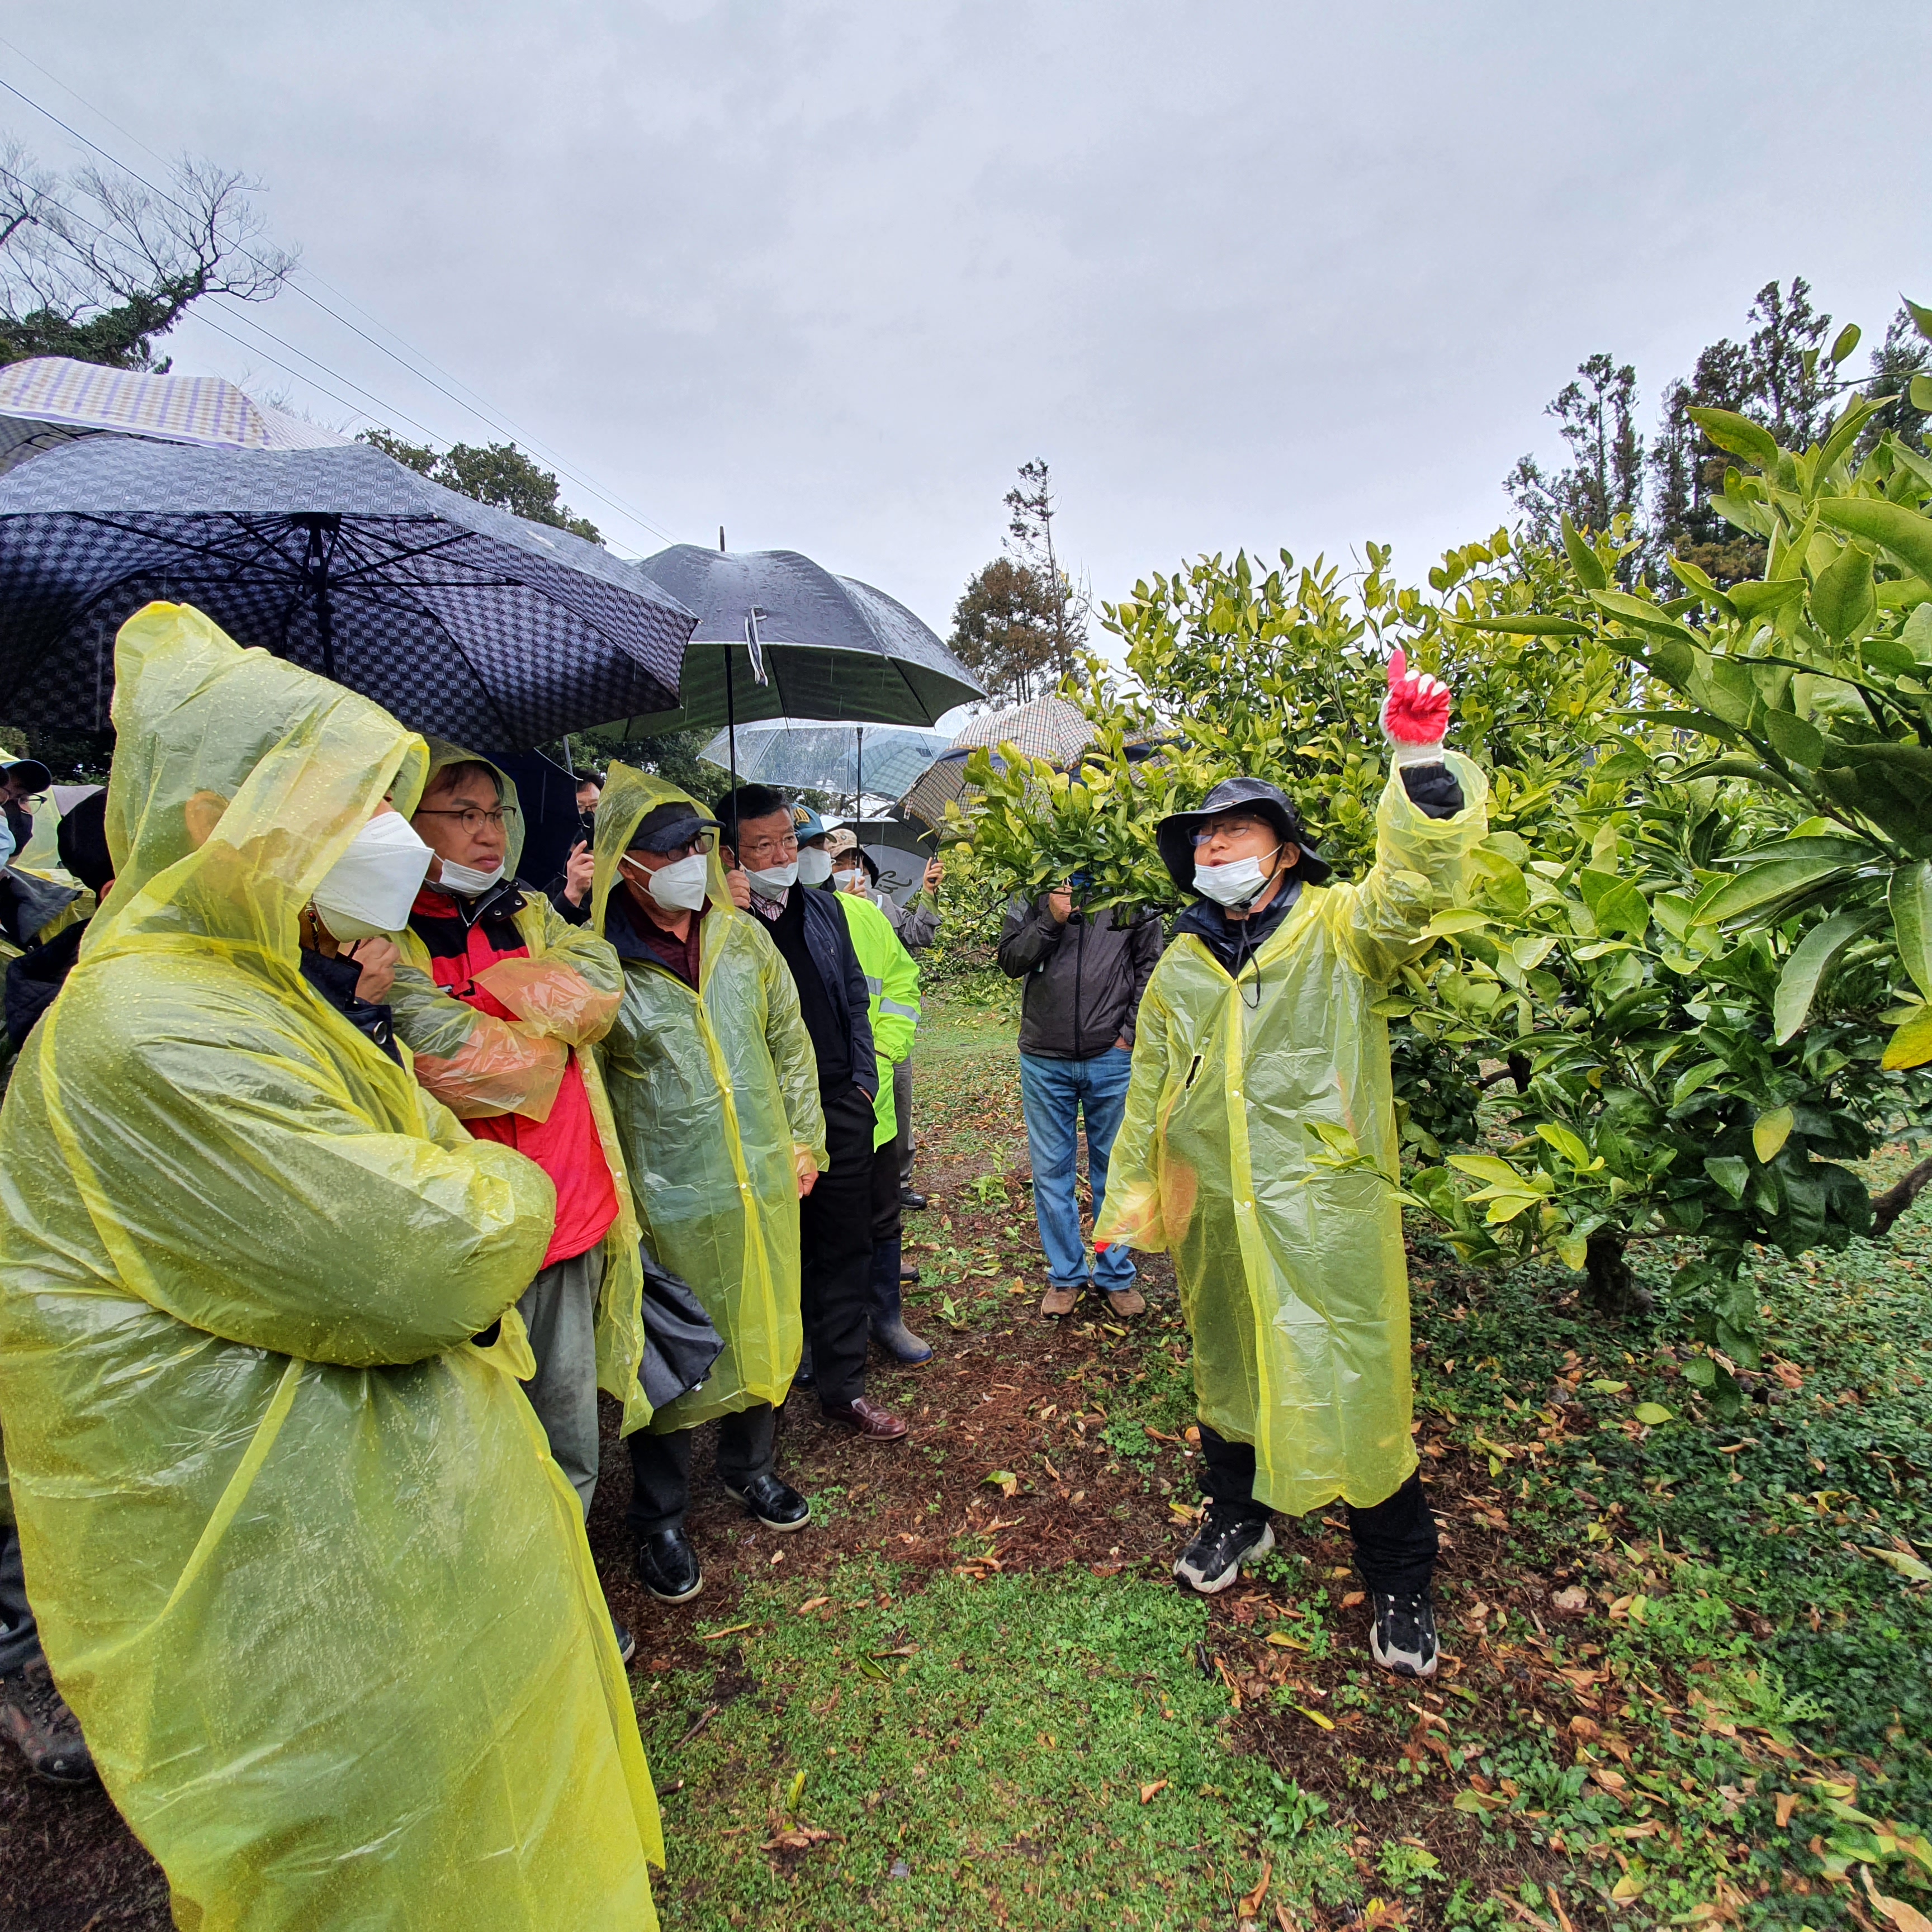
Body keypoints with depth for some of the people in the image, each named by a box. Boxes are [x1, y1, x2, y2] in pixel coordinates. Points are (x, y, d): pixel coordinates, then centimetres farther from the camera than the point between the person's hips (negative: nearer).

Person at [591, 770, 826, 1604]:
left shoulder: (744, 936, 1)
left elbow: (790, 1043, 9)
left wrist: (805, 1138, 9)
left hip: (763, 1183, 4)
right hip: (669, 1200, -4)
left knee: (764, 1333, 20)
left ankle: (751, 1465, 47)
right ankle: (660, 1518, 36)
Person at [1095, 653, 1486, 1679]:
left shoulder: (1338, 930, -4)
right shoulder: (1181, 966, 9)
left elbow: (1418, 882, -25)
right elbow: (1149, 1092, 15)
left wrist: (1421, 763, -39)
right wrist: (1127, 1200, 17)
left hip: (1324, 1209, -4)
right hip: (1215, 1211, 5)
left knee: (1351, 1385, 3)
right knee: (1227, 1368, 19)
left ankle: (1397, 1580, 27)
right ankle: (1237, 1514, 45)